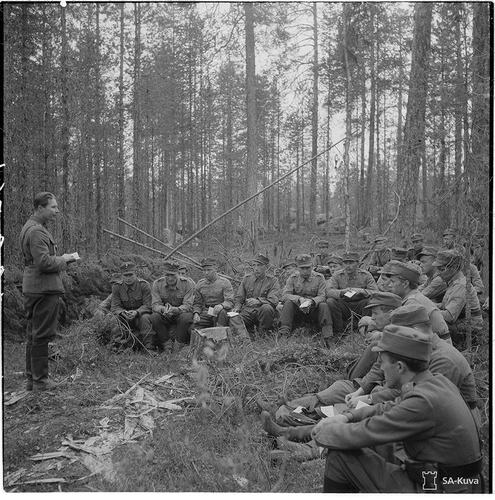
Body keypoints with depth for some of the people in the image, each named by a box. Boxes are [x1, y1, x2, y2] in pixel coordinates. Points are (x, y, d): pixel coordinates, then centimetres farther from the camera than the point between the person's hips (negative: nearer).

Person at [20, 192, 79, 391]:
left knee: (33, 335, 15)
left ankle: (31, 378, 25)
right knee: (42, 335, -3)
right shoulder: (37, 231, -17)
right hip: (44, 289, -11)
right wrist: (64, 259, -8)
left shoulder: (29, 227, 18)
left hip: (32, 289, 11)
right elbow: (44, 262, -24)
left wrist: (62, 260, 12)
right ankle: (40, 380, 6)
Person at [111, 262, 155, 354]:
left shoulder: (144, 285, -10)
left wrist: (136, 312, -32)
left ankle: (149, 347, -33)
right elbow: (115, 307, -4)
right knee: (116, 319, -29)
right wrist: (122, 312, -28)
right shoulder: (117, 287, -2)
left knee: (145, 318, -36)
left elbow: (147, 305, -12)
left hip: (141, 314, -3)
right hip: (125, 317, 3)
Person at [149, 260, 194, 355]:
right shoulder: (157, 284, -8)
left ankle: (178, 347, -18)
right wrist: (163, 309, -38)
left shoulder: (186, 283, -13)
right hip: (164, 315, 2)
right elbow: (155, 304, -13)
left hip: (181, 313, -1)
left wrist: (176, 309, -41)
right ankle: (167, 346, -16)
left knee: (186, 317, -35)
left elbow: (188, 305, -18)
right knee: (154, 317, -29)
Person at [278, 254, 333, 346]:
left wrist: (311, 301, -30)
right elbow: (284, 296, -9)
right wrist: (299, 299, -28)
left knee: (323, 306, -30)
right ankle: (283, 334, -35)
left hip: (313, 310, -1)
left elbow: (322, 296, -8)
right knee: (288, 303, -28)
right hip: (297, 312, 1)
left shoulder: (319, 278, 3)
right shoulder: (292, 279, 4)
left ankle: (327, 338, -37)